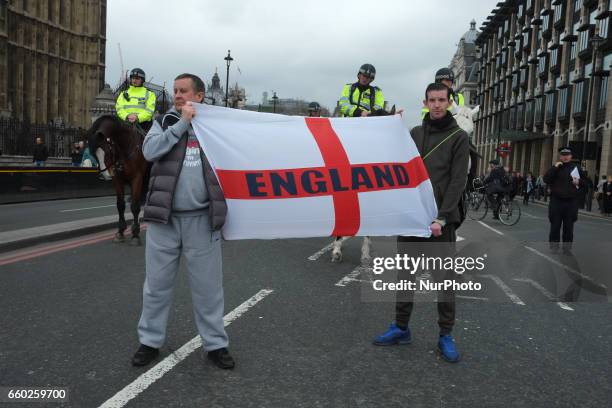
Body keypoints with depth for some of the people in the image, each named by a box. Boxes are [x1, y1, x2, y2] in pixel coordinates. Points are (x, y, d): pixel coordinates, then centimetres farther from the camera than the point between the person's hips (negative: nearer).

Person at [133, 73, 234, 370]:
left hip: (202, 220, -1)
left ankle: (215, 344, 21)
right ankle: (150, 341, 27)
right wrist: (182, 123, -10)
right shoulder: (164, 123, 10)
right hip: (164, 219, 1)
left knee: (208, 286, 7)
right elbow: (149, 151, -10)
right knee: (157, 284, 11)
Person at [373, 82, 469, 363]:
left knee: (444, 279, 1)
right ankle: (401, 328, 23)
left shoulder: (458, 137, -1)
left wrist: (441, 218, -16)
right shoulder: (414, 134, 11)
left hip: (441, 220, -4)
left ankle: (445, 335, 14)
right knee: (405, 275, 10)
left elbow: (457, 182, -8)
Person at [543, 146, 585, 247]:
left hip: (571, 202, 1)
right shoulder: (555, 168, 5)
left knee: (569, 228, 7)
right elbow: (546, 179, -10)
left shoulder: (576, 168, 8)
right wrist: (555, 167, -15)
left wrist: (579, 182, -6)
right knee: (555, 227, 3)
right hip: (556, 201, -1)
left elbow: (584, 182, 17)